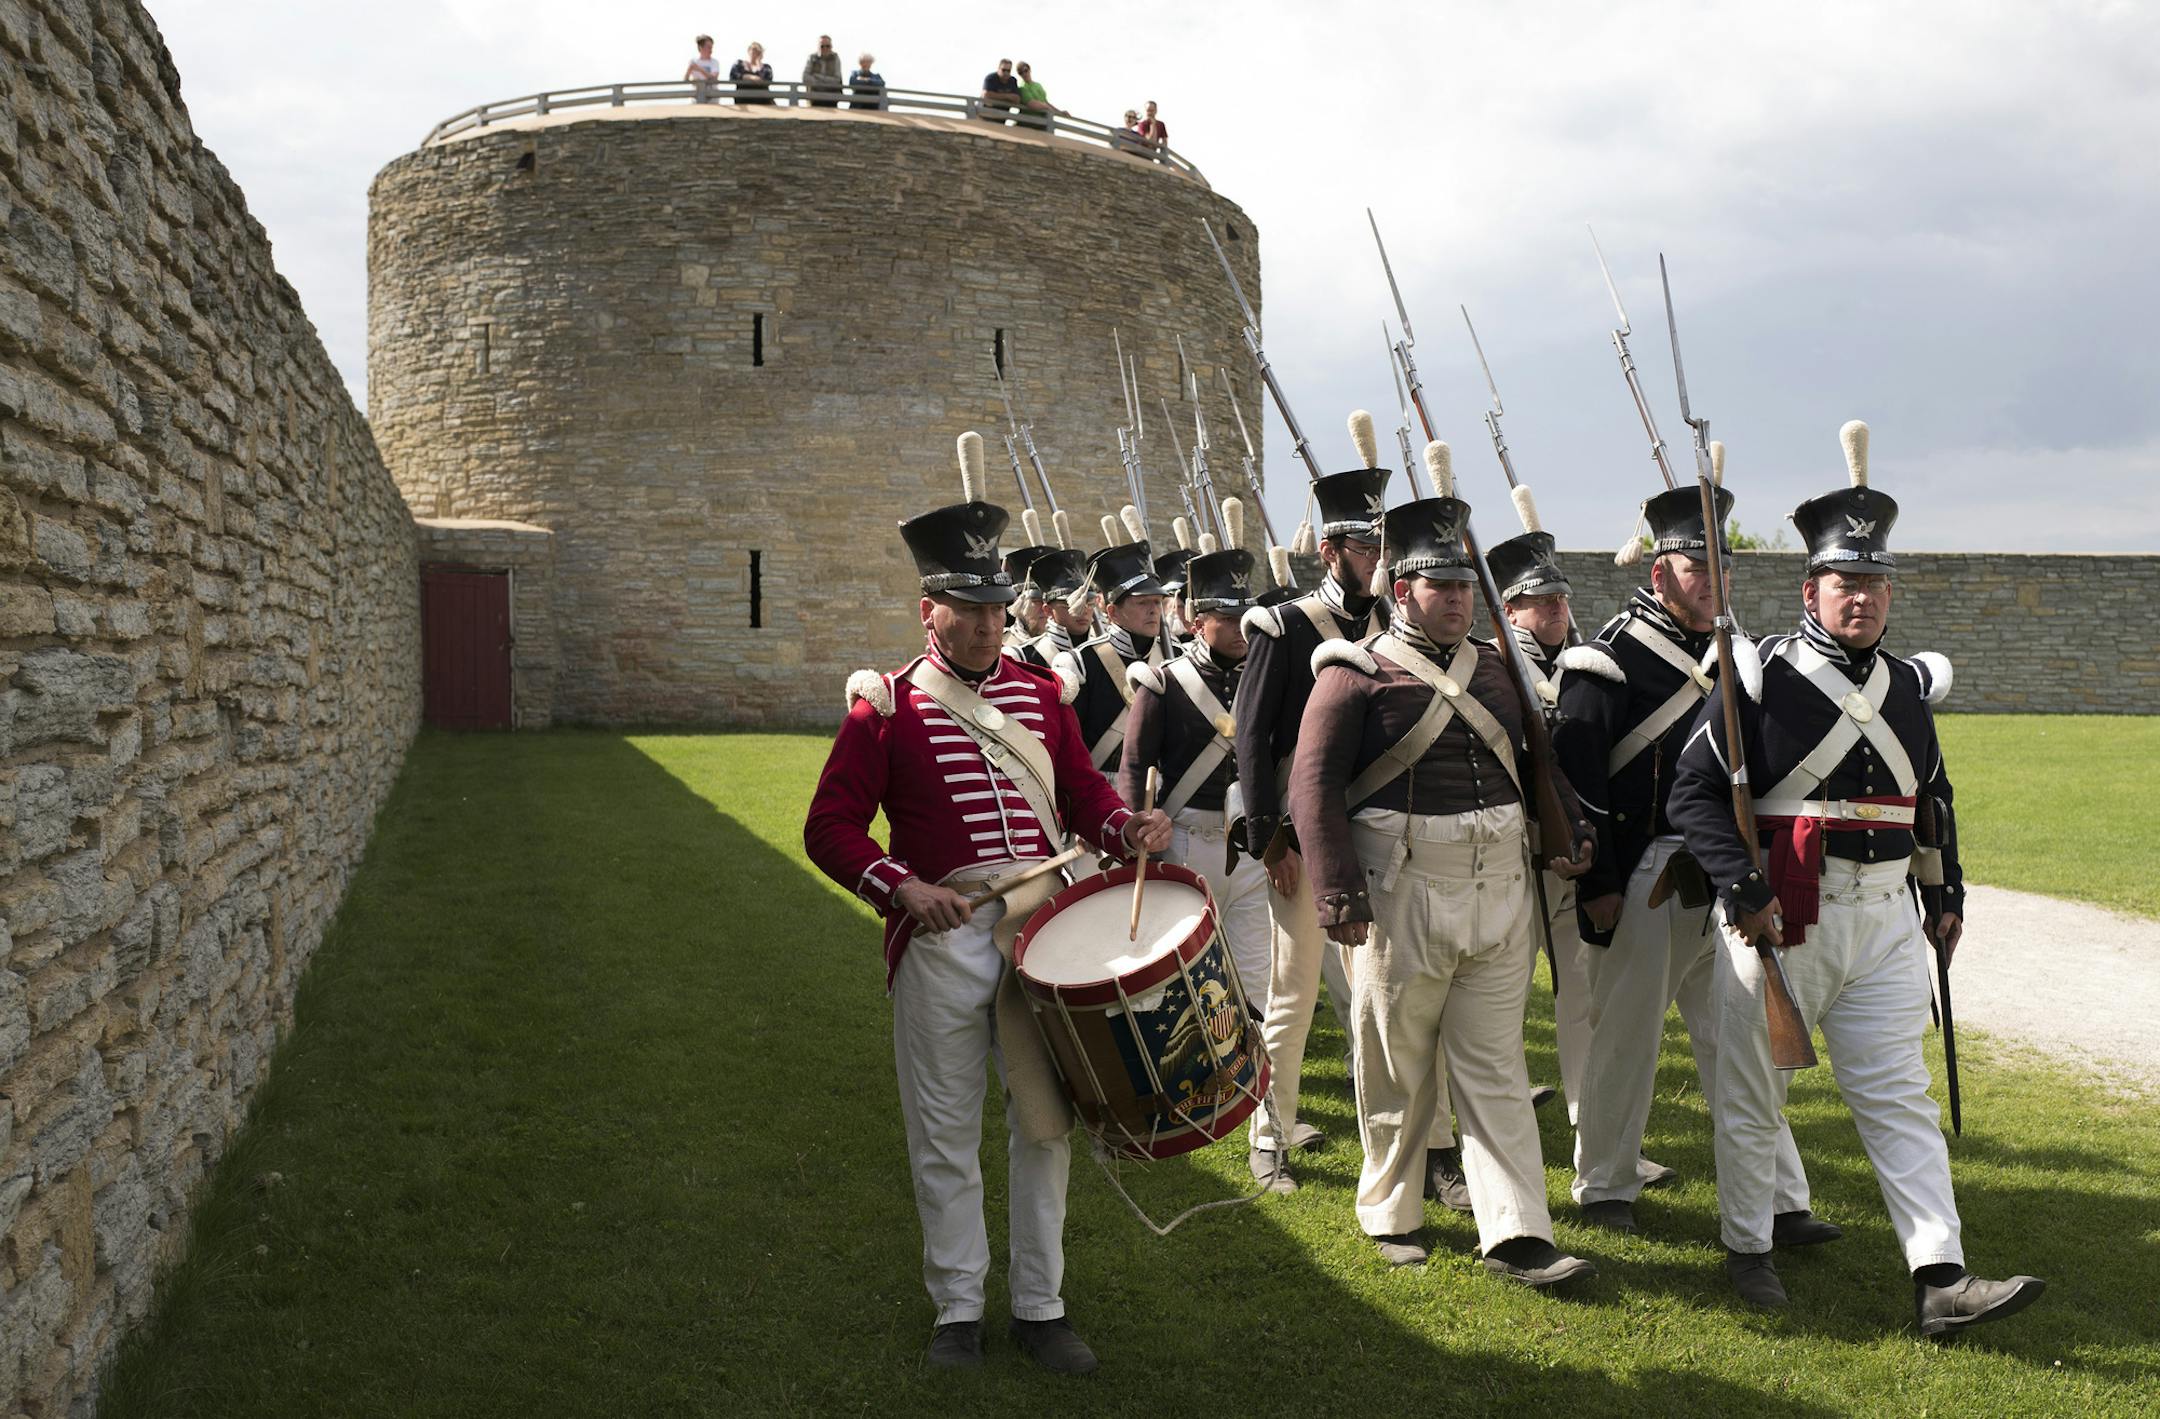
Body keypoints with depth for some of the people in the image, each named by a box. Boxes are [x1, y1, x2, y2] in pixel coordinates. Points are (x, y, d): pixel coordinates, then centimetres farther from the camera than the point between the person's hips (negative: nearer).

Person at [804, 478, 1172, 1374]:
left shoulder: (1039, 694, 9)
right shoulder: (886, 708, -4)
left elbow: (1082, 791, 14)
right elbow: (831, 827, -5)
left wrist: (1125, 826, -8)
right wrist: (903, 888, -20)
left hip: (1044, 929, 4)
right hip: (943, 940, -4)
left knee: (1046, 1123, 9)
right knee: (946, 1138, 7)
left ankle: (1040, 1308, 22)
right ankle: (957, 1310, 22)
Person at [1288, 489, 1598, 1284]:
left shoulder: (1493, 668, 13)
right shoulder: (1357, 673, -6)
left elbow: (1533, 760, 23)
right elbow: (1314, 781, -11)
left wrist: (1570, 830, 7)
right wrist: (1338, 892, -18)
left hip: (1500, 888, 5)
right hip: (1404, 894, -5)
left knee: (1495, 1066, 5)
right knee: (1395, 1065, 9)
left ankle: (1516, 1236, 7)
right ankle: (1390, 1213, 27)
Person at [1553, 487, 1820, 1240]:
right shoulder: (1613, 658, -10)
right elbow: (1578, 776, -12)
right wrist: (1596, 885, -14)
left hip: (1722, 883, 6)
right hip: (1642, 883, -6)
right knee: (1626, 1035, 6)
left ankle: (1777, 1199, 13)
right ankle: (1605, 1186, 22)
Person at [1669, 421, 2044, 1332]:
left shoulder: (1908, 686, 11)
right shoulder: (1760, 679, -8)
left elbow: (1933, 797, 23)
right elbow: (1693, 792, -11)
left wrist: (1946, 895, 21)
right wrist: (1746, 892, -19)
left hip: (1886, 922, 5)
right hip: (1777, 921, -5)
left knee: (1898, 1094, 3)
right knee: (1750, 1093, 7)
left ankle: (1940, 1280, 3)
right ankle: (1748, 1248, 24)